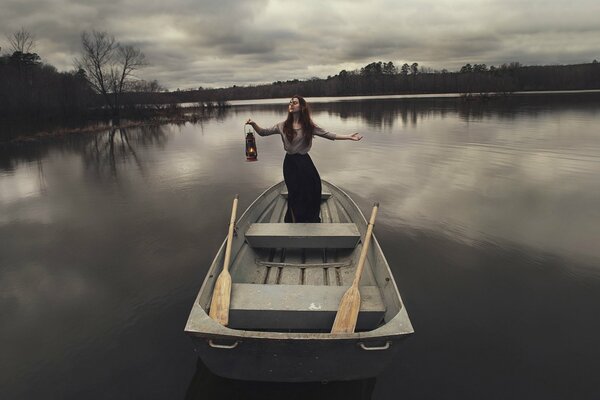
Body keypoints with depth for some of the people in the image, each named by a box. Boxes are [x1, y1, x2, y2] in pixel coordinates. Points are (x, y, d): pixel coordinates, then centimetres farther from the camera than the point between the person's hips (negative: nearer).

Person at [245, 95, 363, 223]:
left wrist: (348, 137, -8)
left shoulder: (308, 126, -3)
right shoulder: (283, 126, 1)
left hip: (304, 163, -1)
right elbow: (263, 132, 3)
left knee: (310, 194, 3)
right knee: (295, 196, 10)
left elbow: (329, 135, -1)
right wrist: (253, 124, -15)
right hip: (290, 163, 1)